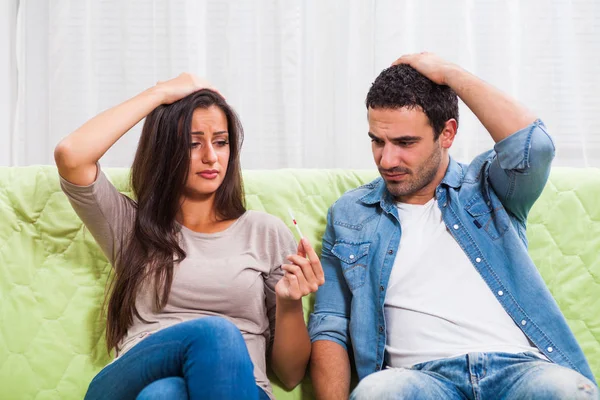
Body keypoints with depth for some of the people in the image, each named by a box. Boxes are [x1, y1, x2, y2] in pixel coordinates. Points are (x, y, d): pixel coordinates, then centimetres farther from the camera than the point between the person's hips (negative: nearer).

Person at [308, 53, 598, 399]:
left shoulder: (485, 187, 13)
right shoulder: (350, 215, 17)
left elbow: (534, 145, -10)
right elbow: (329, 329, 12)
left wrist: (449, 73, -1)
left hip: (519, 368, 0)